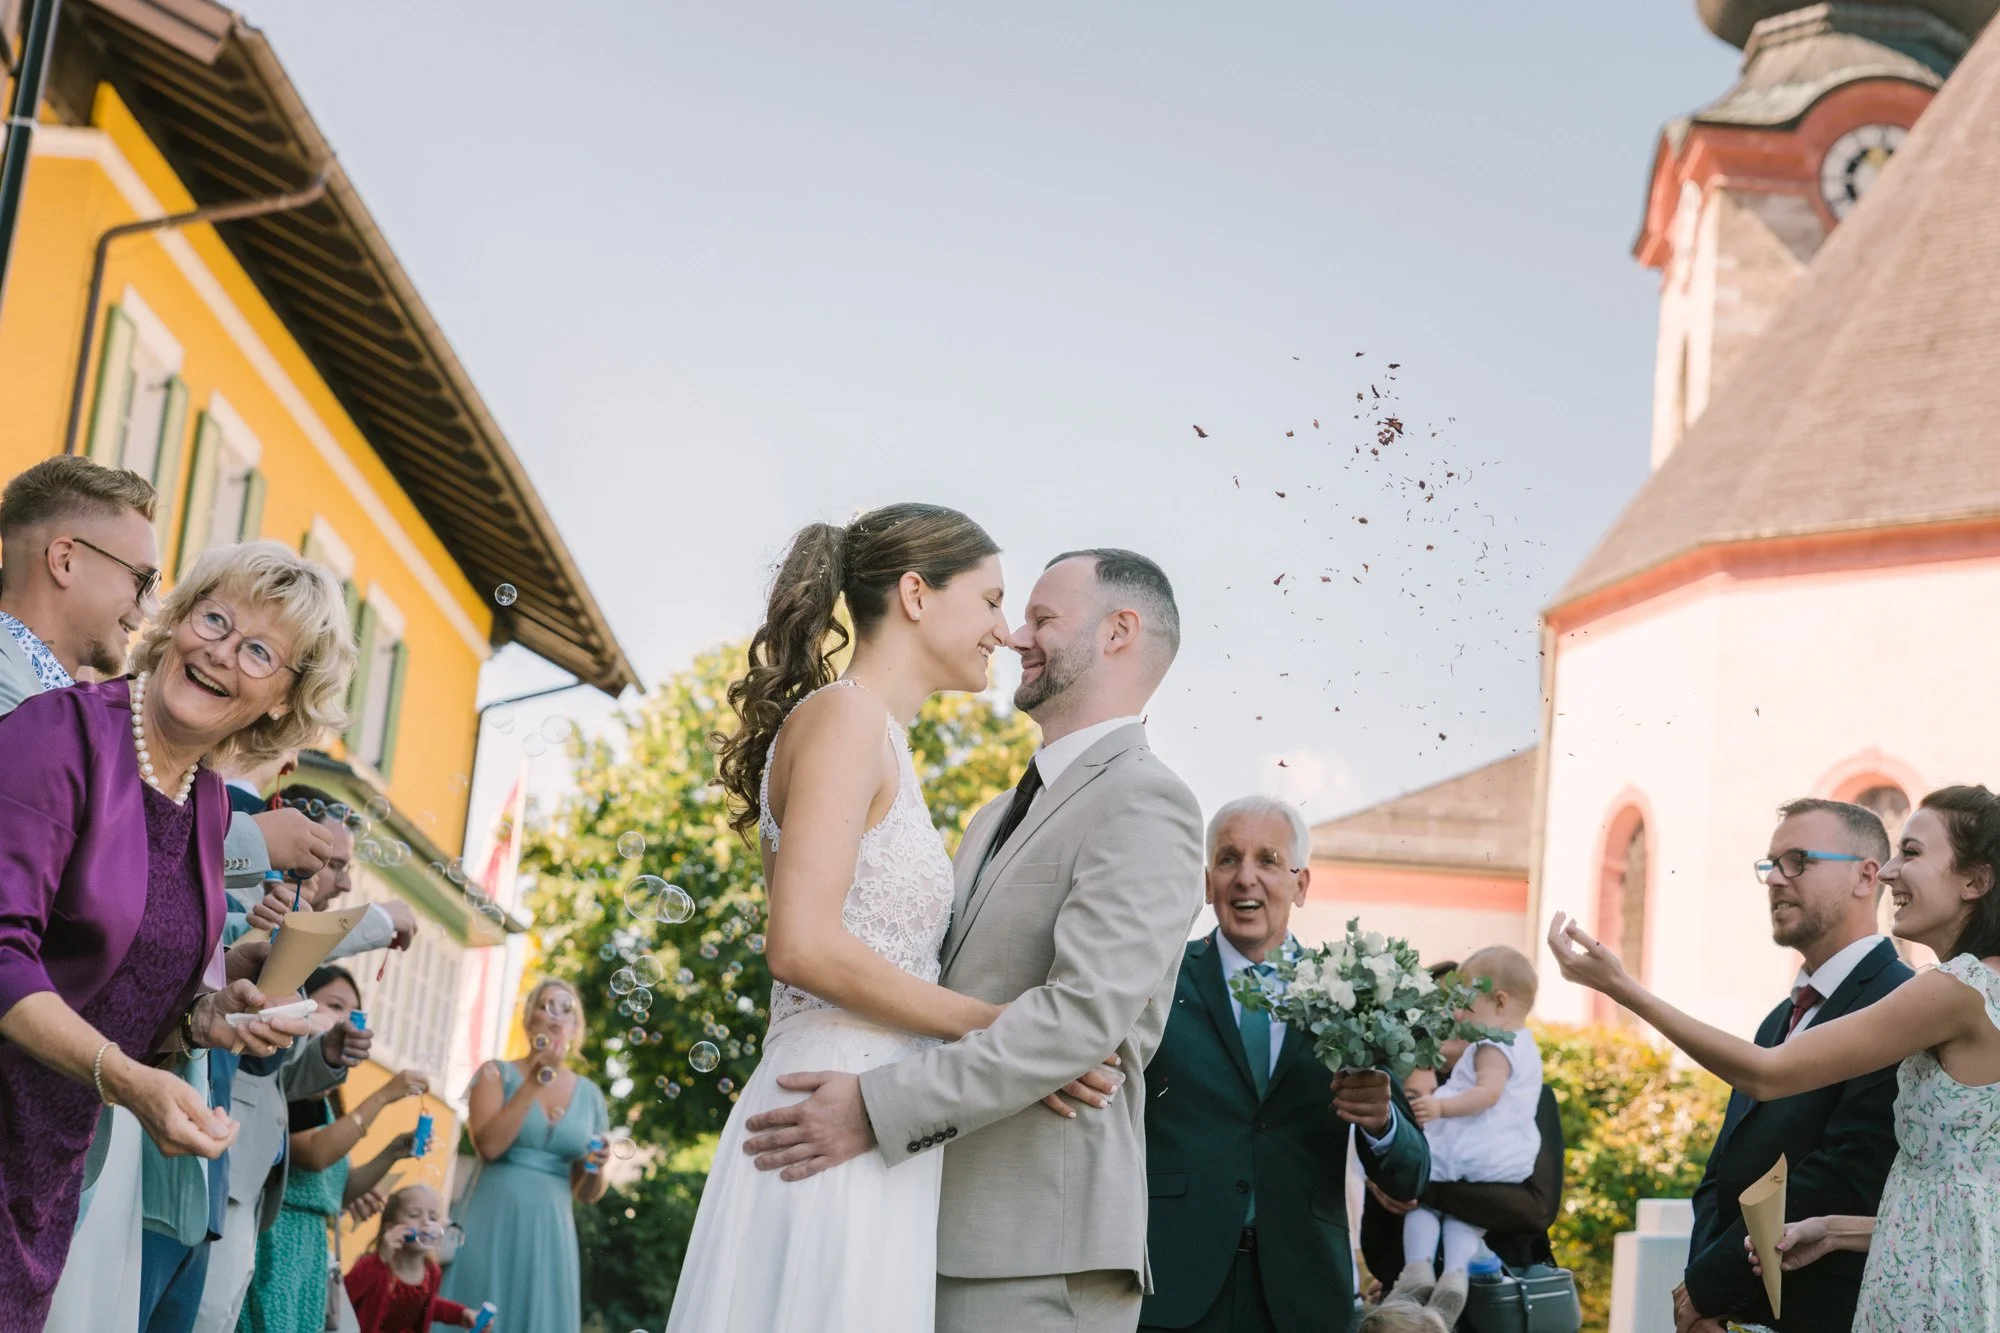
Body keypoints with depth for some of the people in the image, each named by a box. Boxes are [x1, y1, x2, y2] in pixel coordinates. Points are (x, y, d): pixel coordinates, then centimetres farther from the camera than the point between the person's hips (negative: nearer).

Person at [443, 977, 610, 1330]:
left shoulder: (589, 1095, 10)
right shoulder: (498, 1073, 2)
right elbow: (489, 1145, -15)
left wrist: (594, 1168, -7)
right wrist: (534, 1083, -14)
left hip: (549, 1235, 3)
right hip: (492, 1225, -3)